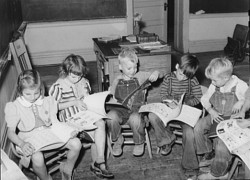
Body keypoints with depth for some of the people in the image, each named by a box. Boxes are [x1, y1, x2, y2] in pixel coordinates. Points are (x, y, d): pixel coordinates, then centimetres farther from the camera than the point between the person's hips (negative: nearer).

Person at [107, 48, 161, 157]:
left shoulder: (139, 76, 9)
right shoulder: (117, 80, 11)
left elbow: (156, 73, 10)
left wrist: (155, 74, -14)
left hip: (136, 110, -1)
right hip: (120, 111, 1)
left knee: (135, 119, -36)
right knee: (111, 116, -31)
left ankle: (139, 143, -1)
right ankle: (117, 140, 1)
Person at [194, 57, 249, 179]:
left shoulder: (240, 86, -14)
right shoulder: (214, 86, -1)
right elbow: (204, 99, 8)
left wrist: (241, 102, -27)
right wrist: (211, 111, -8)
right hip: (216, 116, 6)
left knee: (222, 141, -25)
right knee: (198, 128, -10)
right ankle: (208, 155, 12)